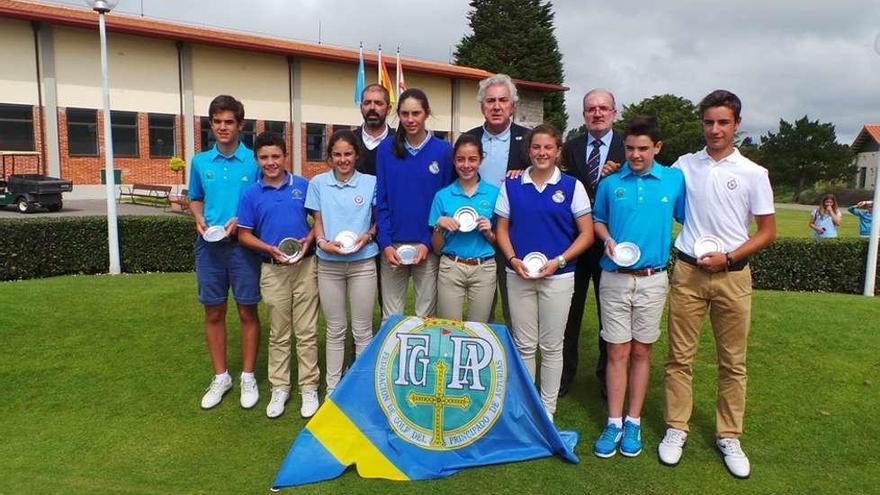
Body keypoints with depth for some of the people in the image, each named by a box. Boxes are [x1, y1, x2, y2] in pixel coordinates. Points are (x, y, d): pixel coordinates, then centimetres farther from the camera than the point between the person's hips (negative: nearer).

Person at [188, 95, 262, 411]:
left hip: (243, 244, -3)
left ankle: (248, 377, 20)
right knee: (213, 313, 10)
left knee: (247, 313, 5)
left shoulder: (254, 161, -4)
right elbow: (195, 200, 17)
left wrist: (241, 221, -15)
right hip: (209, 245, 3)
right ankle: (220, 377, 26)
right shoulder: (200, 162, 6)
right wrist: (199, 219, -3)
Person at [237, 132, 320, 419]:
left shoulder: (303, 186, 0)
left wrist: (310, 239, -11)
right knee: (278, 333, 11)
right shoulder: (252, 194, 1)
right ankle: (279, 388, 24)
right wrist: (270, 249, -13)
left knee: (306, 331, 5)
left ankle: (309, 387, 17)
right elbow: (245, 235, 3)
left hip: (305, 265, -1)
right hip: (273, 269, 1)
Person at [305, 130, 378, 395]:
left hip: (363, 263, -1)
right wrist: (323, 242, -13)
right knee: (335, 329, 11)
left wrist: (367, 236, -11)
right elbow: (317, 222, 6)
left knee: (362, 329, 6)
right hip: (329, 264, 1)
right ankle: (332, 387, 24)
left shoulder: (371, 182, 0)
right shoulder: (318, 183, 3)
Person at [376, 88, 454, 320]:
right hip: (392, 245, 1)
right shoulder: (386, 149, 3)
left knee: (426, 314, 8)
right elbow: (381, 199, 2)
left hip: (428, 246, -1)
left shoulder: (443, 150, -1)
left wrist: (428, 242, -9)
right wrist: (385, 243, -7)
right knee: (391, 316, 8)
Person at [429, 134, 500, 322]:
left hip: (484, 269, 0)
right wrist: (439, 226, -12)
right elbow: (437, 248, 5)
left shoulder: (494, 194, 1)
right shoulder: (443, 195, 2)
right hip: (451, 268, 0)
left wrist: (488, 232, -10)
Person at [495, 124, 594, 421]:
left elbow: (587, 234, -2)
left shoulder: (572, 186, -2)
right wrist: (513, 259, -9)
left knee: (551, 346, 8)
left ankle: (548, 408, 24)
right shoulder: (512, 185, 4)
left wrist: (558, 261, -13)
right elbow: (502, 228, 8)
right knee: (524, 345, 10)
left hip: (558, 277, -1)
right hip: (519, 276, 2)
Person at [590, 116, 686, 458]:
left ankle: (633, 422, 21)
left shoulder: (675, 180, 0)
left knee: (641, 352, 8)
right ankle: (614, 423, 13)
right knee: (618, 352, 3)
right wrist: (608, 241, -7)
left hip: (652, 279, 0)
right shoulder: (610, 183, 2)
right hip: (614, 278, 0)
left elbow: (687, 220, 6)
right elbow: (598, 220, 13)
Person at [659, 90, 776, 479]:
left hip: (732, 275, 0)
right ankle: (676, 429, 17)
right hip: (688, 272, 1)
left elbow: (767, 231, 4)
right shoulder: (684, 165, 5)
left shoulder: (753, 173, 1)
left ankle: (729, 437, 21)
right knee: (680, 356, 5)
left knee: (733, 361, 8)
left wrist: (727, 258, -9)